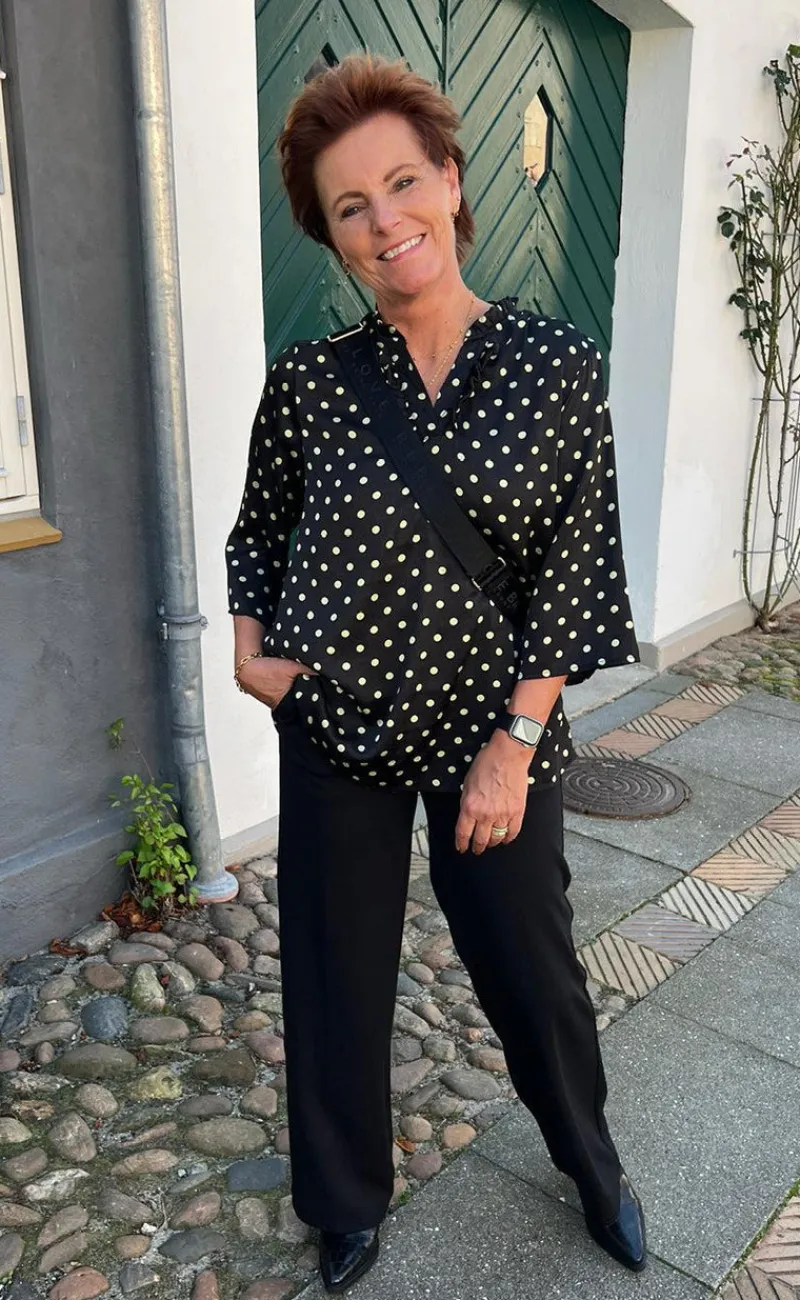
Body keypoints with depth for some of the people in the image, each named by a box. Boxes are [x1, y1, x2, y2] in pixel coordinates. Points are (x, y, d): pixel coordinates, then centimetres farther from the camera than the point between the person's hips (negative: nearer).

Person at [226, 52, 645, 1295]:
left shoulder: (558, 363, -7)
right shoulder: (308, 378, -5)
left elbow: (576, 566, -8)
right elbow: (259, 531, 10)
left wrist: (517, 739, -11)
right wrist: (250, 646, -5)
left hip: (494, 730, 0)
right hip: (335, 731, 1)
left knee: (533, 965, 14)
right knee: (338, 981, 12)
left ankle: (592, 1161, 46)